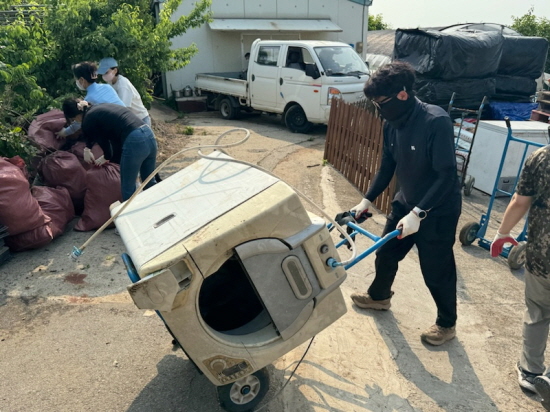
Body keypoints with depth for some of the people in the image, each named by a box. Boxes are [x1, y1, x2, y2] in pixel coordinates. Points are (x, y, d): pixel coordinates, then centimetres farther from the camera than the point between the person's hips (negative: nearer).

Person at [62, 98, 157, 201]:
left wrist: (107, 157, 26)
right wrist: (87, 148, 46)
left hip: (134, 142, -9)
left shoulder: (88, 120, 1)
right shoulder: (99, 108, 26)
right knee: (150, 183, 22)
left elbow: (103, 141, 9)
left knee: (128, 188, 9)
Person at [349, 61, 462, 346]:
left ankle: (447, 324, 33)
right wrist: (367, 200, 2)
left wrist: (418, 213, -30)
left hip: (438, 210, -7)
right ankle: (379, 297, 46)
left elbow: (446, 176, -27)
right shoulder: (392, 124, -4)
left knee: (436, 271, 7)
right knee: (385, 254, 18)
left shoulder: (436, 122, -27)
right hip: (406, 203, 7)